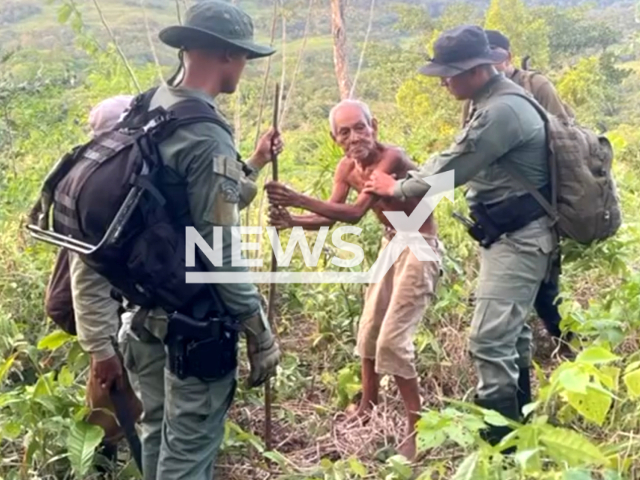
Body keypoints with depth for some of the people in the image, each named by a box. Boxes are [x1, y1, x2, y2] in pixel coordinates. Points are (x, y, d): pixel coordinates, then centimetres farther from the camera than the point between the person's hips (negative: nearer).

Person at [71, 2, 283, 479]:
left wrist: (256, 164, 18)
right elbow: (221, 252, -23)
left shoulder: (148, 113, 5)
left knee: (159, 433, 22)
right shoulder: (206, 136, -22)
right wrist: (260, 332, -14)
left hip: (146, 310, 9)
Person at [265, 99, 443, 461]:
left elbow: (355, 213, -36)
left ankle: (417, 426, 3)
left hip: (420, 247, -8)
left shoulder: (392, 158, -28)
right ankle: (368, 407, 35)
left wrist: (299, 200, -43)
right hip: (392, 243, 9)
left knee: (393, 338, -11)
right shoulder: (347, 169, -3)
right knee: (369, 330, 15)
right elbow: (330, 217, -4)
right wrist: (292, 221, -22)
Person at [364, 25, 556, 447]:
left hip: (519, 239, -11)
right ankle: (518, 425, 34)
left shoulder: (502, 111, -24)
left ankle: (500, 443, -2)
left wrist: (397, 189, -3)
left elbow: (451, 169, -19)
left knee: (490, 339, -11)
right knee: (512, 331, 19)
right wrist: (404, 181, 9)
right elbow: (453, 159, 17)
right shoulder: (496, 101, 9)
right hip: (513, 235, 11)